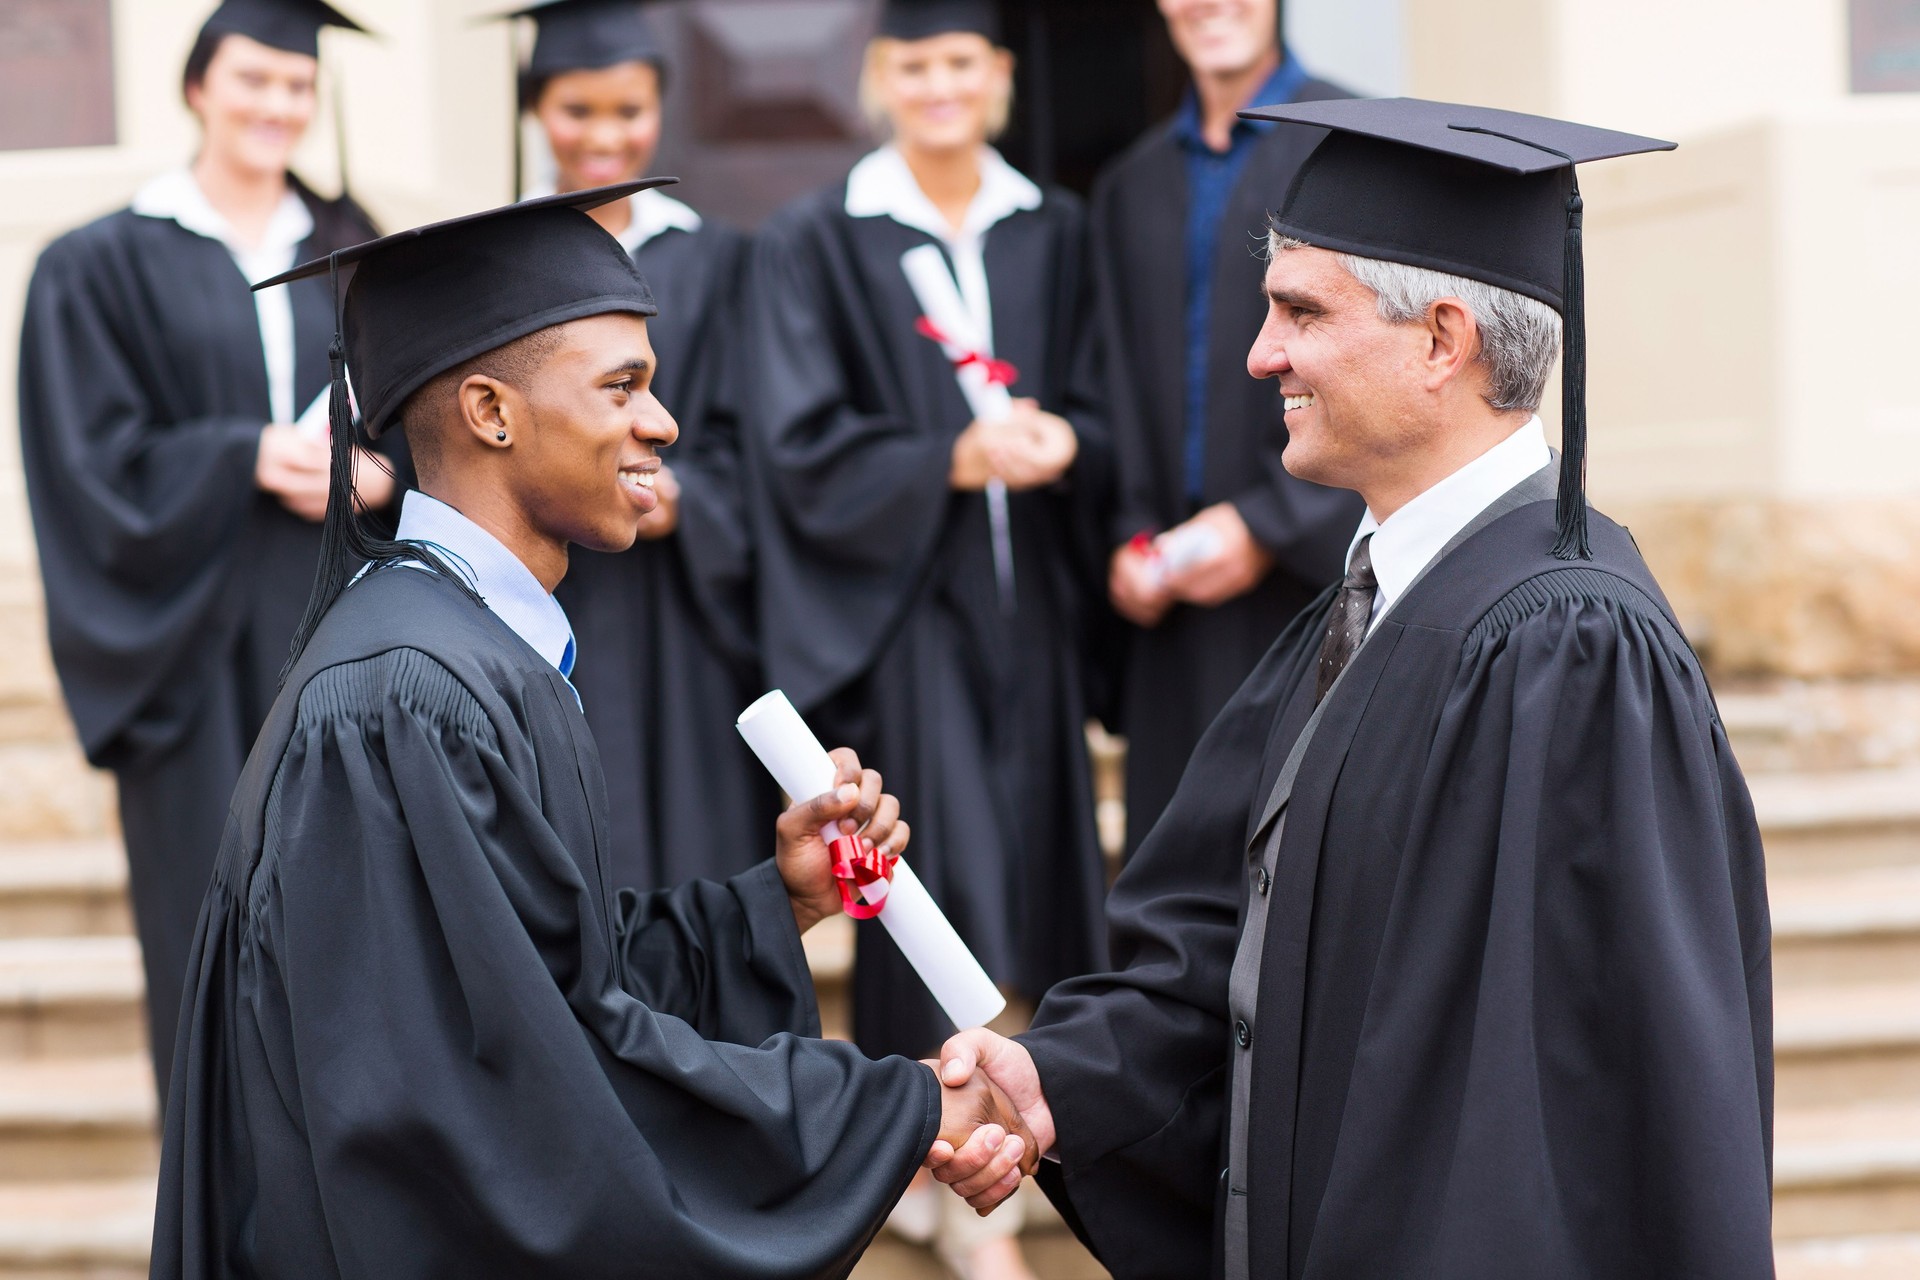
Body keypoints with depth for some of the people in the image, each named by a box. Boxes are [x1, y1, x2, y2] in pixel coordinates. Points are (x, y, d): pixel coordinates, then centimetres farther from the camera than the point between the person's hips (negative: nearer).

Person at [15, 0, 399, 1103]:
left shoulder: (351, 257, 14)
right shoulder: (104, 268, 3)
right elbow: (97, 464, -5)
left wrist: (379, 471, -12)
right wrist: (253, 460, -17)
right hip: (203, 638, -3)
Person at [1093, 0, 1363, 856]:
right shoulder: (1130, 189, 17)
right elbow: (1121, 393, 16)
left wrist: (1269, 523, -13)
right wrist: (1130, 536, -1)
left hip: (1323, 584, -5)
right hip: (1181, 609, 5)